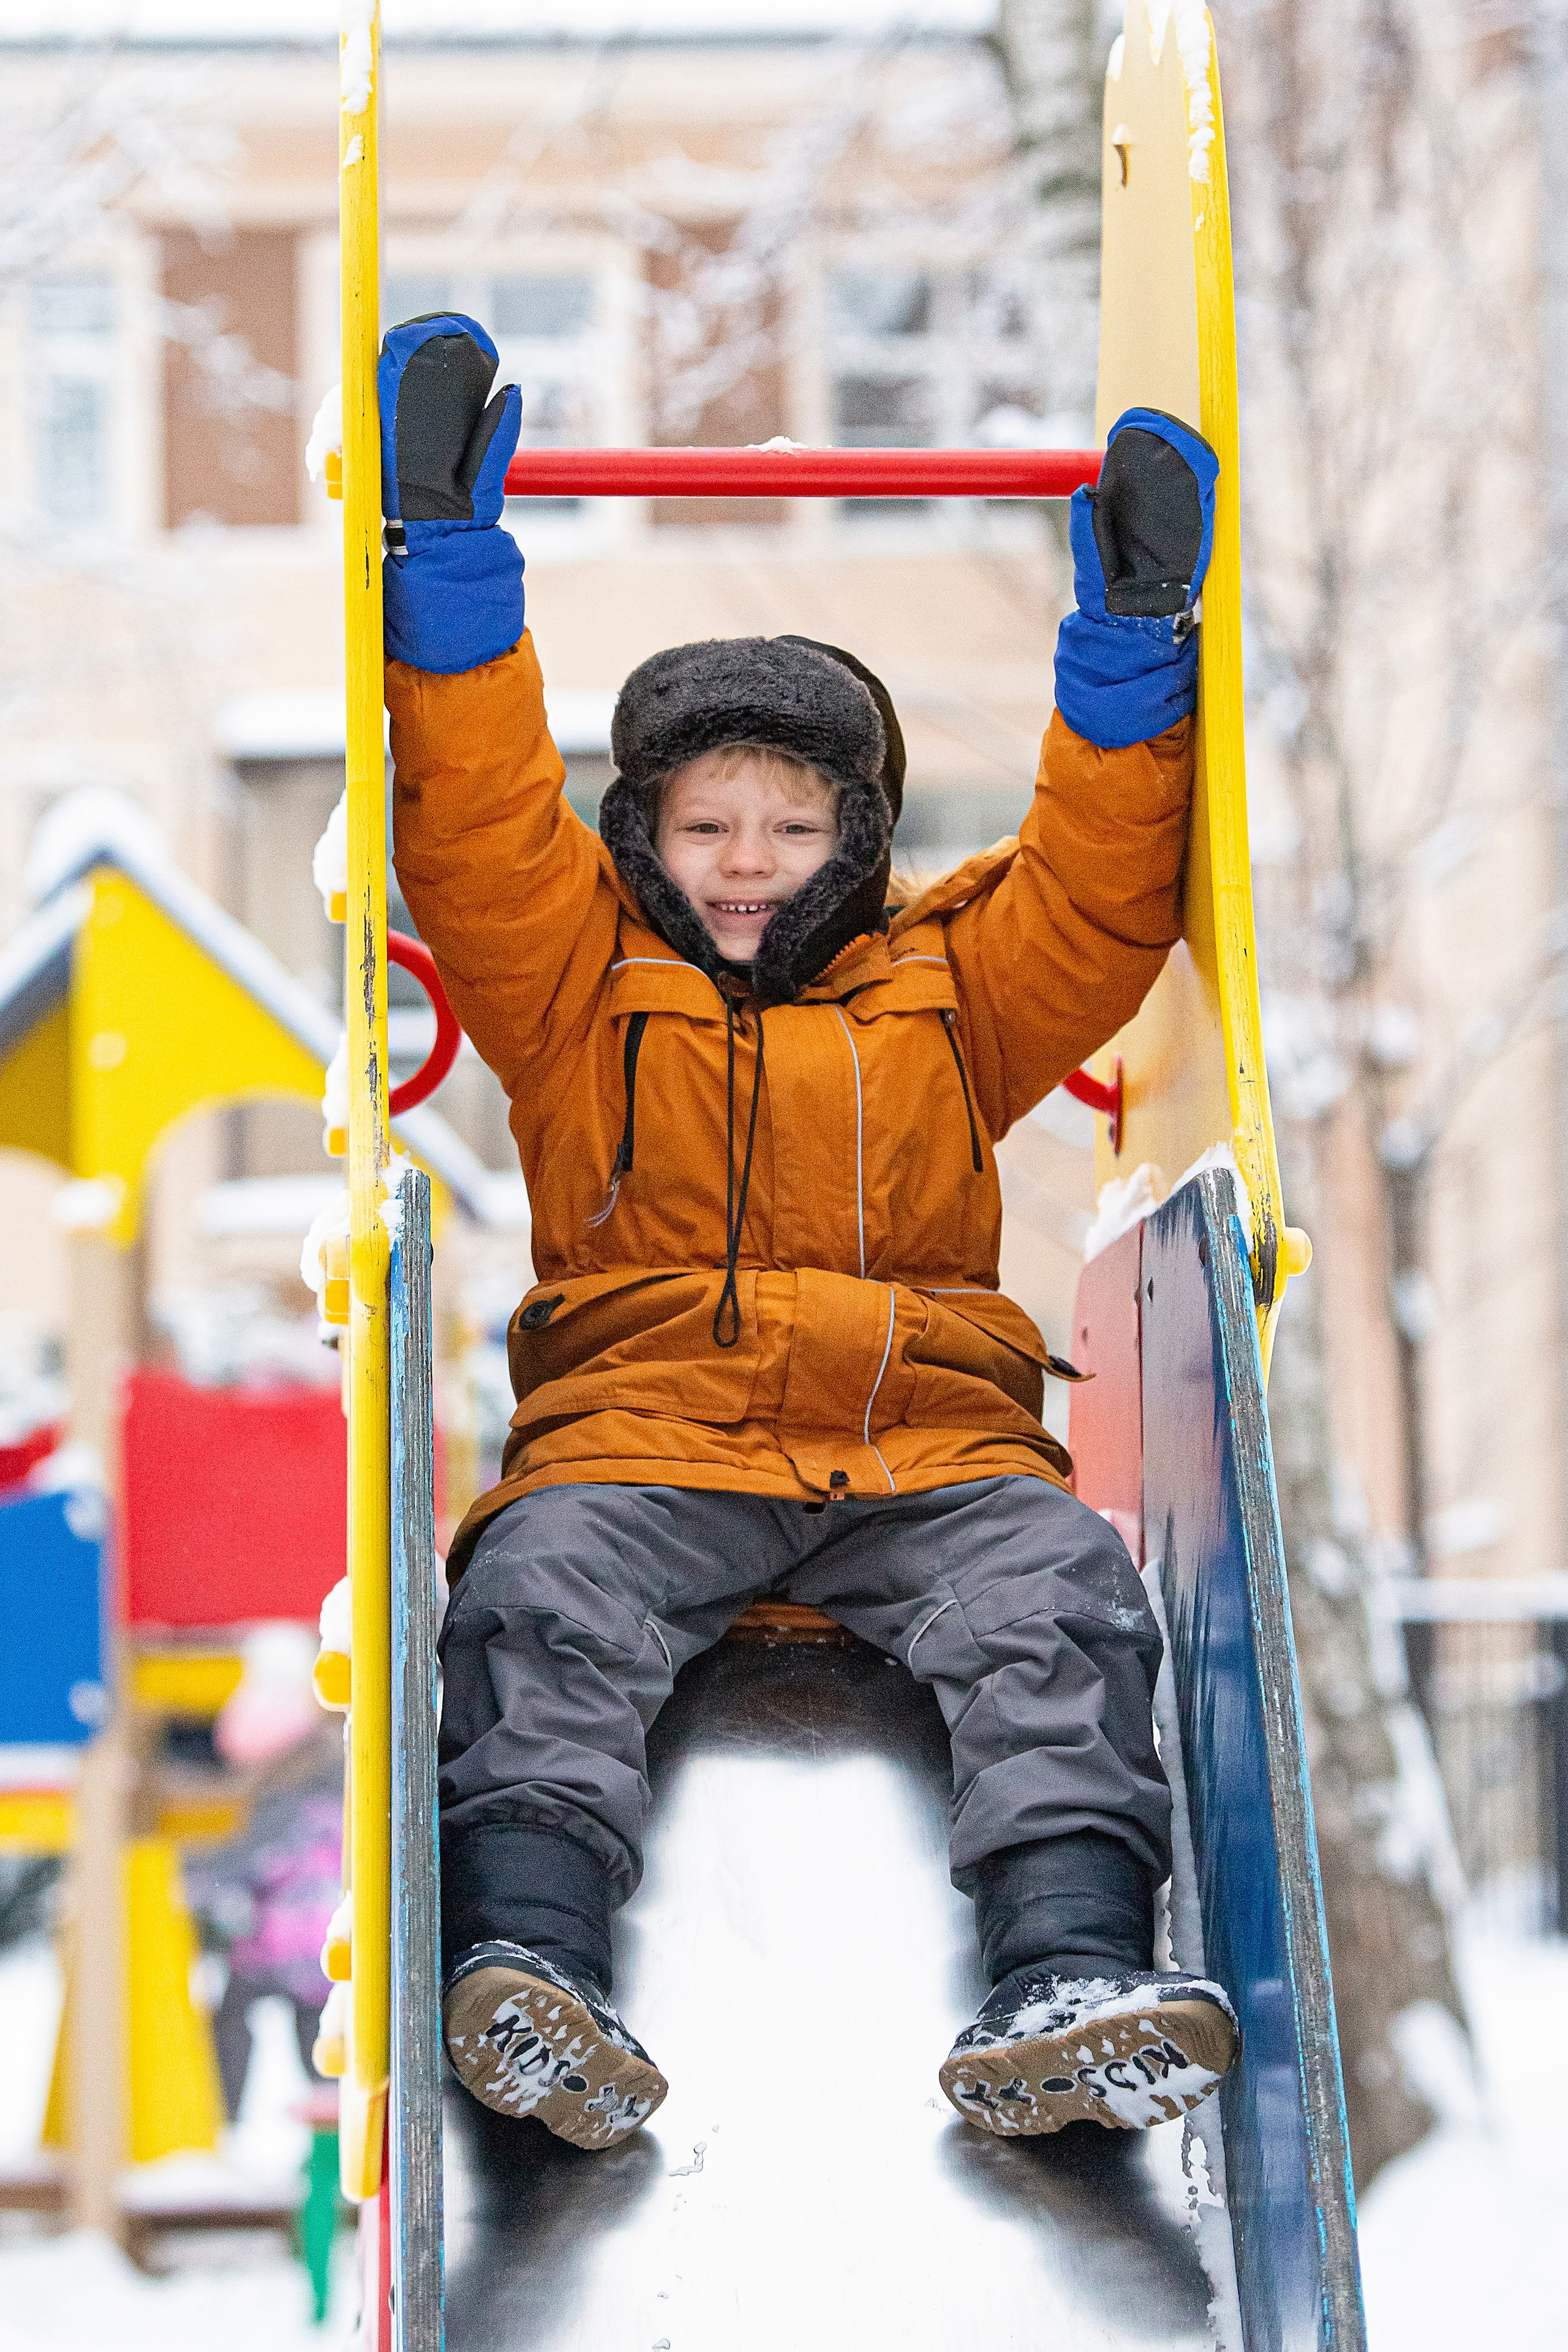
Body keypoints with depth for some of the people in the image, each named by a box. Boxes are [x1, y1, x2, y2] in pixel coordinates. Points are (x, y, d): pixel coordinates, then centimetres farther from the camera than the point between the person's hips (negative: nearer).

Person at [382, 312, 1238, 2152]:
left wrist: (1128, 644, 8)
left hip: (927, 1441, 1)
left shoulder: (950, 987, 27)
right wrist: (447, 555, 2)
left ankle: (1071, 1974, -46)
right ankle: (522, 1952, -50)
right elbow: (475, 828, 11)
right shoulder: (579, 984, 22)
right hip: (641, 1418, -1)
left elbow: (1099, 892, 17)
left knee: (1058, 1593, -29)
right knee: (542, 1593, -33)